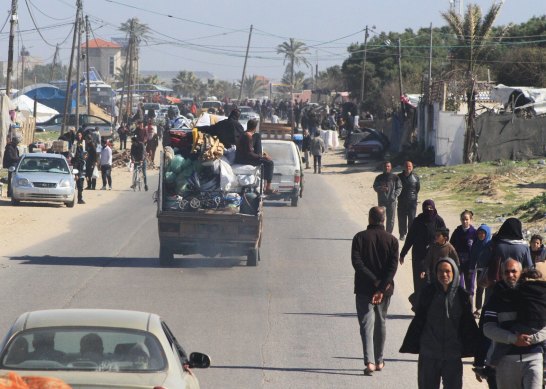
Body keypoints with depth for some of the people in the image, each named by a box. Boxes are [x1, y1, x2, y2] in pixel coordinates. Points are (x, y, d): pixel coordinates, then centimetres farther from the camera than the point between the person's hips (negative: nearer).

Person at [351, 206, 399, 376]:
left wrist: (375, 281, -14)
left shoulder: (360, 237, -4)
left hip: (364, 288, -2)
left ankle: (369, 361, -20)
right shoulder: (391, 240, 0)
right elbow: (393, 266, -10)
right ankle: (379, 361, 26)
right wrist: (382, 288, -15)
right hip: (385, 290, 2)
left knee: (367, 323, -4)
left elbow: (357, 262, -14)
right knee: (380, 322, 18)